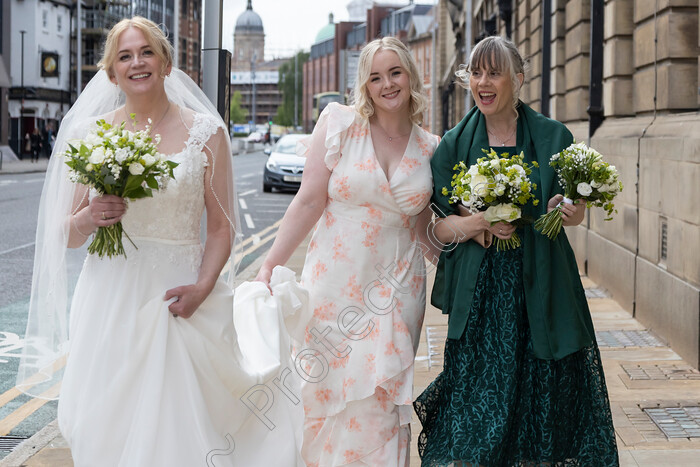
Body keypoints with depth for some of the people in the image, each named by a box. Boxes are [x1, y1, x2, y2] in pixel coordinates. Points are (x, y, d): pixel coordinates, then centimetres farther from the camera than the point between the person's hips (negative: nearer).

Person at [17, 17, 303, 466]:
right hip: (111, 298, 2)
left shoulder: (206, 133, 1)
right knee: (107, 431, 4)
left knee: (178, 428, -2)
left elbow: (222, 227, 2)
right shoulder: (92, 134, 6)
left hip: (179, 298, -1)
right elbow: (67, 236, 10)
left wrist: (202, 287, -14)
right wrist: (88, 217, -12)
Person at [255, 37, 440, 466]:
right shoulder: (340, 124, -3)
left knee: (379, 411, 4)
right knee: (325, 398, 4)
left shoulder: (430, 148, 6)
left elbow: (423, 231, 12)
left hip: (397, 293, 2)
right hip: (335, 286, -2)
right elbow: (310, 202, -6)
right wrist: (270, 267, -11)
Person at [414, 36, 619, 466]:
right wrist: (472, 225, -15)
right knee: (479, 402, -4)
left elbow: (577, 212, 10)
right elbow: (438, 224, 5)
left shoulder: (552, 137, 5)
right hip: (481, 291, 0)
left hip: (542, 287, 0)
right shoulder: (455, 144, 5)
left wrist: (566, 209, -13)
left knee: (544, 394, 1)